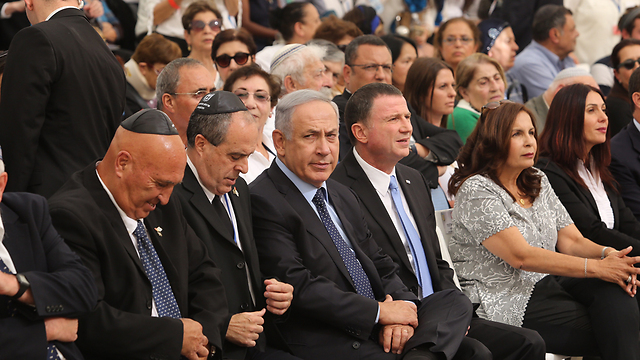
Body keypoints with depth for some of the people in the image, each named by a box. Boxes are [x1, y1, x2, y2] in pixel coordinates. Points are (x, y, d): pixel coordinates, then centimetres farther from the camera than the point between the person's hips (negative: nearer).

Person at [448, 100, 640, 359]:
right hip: (507, 303, -7)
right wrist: (597, 267, -23)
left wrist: (608, 254, -13)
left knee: (613, 289, -25)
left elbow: (571, 241, 12)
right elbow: (521, 256, -19)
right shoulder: (476, 191, -9)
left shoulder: (538, 181, 16)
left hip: (548, 286, 7)